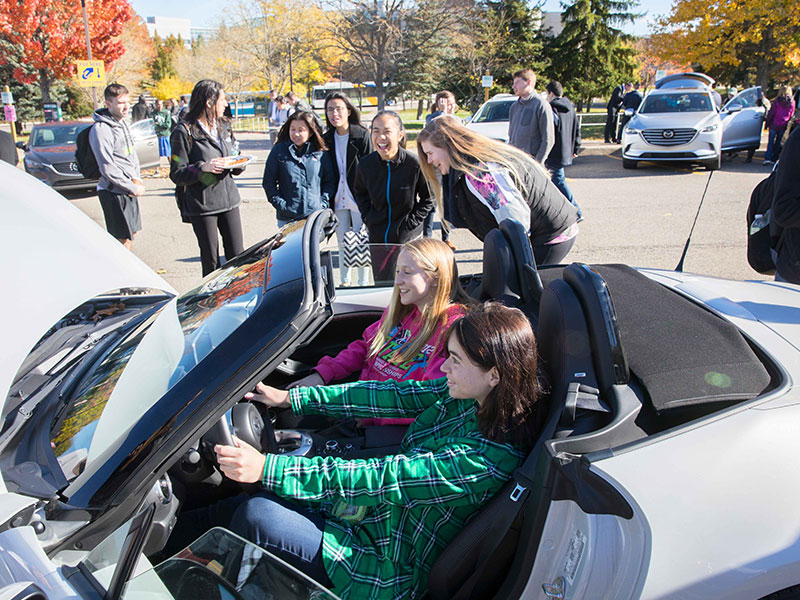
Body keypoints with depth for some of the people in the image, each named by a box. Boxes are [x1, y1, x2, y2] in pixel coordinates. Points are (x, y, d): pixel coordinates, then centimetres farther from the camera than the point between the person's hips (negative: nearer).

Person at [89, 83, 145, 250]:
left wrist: (137, 179, 5)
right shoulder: (101, 129, -17)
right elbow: (107, 168, -20)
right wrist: (133, 188, -15)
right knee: (123, 239, -6)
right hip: (113, 192, -9)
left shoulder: (123, 123, 12)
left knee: (132, 232, 18)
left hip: (129, 190, 9)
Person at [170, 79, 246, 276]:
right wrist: (201, 168, -27)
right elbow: (177, 174, -10)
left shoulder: (224, 126, 11)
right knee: (211, 262, 3)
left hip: (229, 200, 6)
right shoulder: (184, 132, -9)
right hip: (202, 205, -5)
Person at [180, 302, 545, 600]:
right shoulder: (468, 395, -6)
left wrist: (266, 468, -32)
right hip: (371, 510, 7)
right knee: (238, 505, -3)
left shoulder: (487, 458, -30)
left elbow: (379, 477, -32)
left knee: (254, 517, -16)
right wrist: (290, 398, 2)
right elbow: (395, 396, -1)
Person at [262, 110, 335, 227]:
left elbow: (330, 181, 10)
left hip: (315, 216, 1)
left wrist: (323, 203, -3)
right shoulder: (278, 151, 3)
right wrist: (280, 204, -6)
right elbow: (268, 182, 4)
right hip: (286, 218, -1)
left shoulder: (321, 153, 5)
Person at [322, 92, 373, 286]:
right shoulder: (327, 139, 6)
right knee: (342, 241, 12)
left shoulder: (362, 135, -7)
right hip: (338, 197, 4)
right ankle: (345, 281, 25)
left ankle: (364, 283, 14)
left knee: (361, 241, 2)